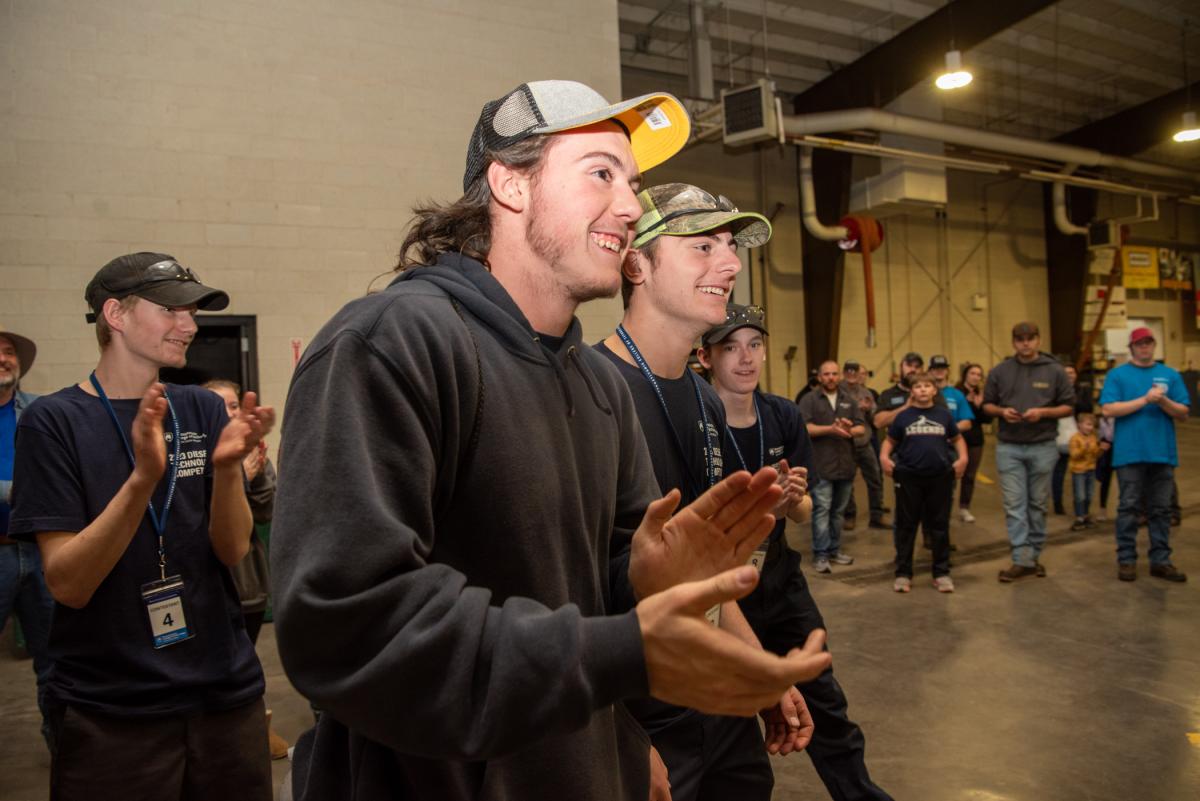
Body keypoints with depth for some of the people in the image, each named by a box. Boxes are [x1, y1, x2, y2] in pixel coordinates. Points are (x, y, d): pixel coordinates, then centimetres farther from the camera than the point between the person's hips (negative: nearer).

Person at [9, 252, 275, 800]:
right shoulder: (54, 420, -7)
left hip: (224, 692, 3)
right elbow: (67, 584, -14)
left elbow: (232, 551, -5)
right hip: (107, 713, -3)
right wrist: (143, 478, -29)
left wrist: (227, 466, -23)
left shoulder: (204, 410, 0)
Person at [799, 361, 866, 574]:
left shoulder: (848, 401, 15)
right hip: (821, 465, -5)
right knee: (821, 509, -7)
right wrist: (831, 429, -20)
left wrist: (849, 430, -14)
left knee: (839, 510, 12)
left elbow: (861, 427, 9)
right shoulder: (809, 400, -1)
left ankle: (834, 550, 23)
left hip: (845, 464, 5)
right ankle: (820, 554, -3)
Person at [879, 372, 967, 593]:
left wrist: (963, 458, 0)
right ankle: (903, 573, 14)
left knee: (939, 526, 9)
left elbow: (957, 439, 16)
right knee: (906, 526, 6)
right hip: (908, 477, -1)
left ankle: (942, 573, 21)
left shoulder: (944, 414, 6)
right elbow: (889, 441, 10)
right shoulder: (903, 416, 3)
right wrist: (884, 457, -8)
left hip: (939, 477, 1)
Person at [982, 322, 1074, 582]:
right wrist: (1002, 411, -10)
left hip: (1043, 447, 0)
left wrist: (1043, 412, -14)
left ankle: (1034, 556, 22)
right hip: (1008, 447, 1)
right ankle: (1022, 559, 0)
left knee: (1037, 504, 9)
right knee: (1014, 505, -3)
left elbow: (1068, 406, 3)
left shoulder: (1054, 371, 1)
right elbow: (987, 405, 11)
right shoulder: (999, 372, 4)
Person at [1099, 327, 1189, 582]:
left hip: (1163, 453, 3)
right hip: (1130, 453, -3)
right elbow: (1108, 410, -9)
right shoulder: (1117, 375, 3)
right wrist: (1145, 400, -15)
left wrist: (1163, 401, -12)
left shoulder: (1171, 375, 11)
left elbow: (1183, 414, 7)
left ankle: (1161, 560, 15)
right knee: (1129, 507, 1)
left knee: (1161, 509, 8)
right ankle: (1126, 559, 8)